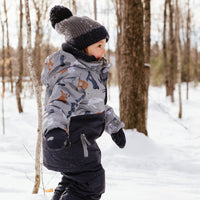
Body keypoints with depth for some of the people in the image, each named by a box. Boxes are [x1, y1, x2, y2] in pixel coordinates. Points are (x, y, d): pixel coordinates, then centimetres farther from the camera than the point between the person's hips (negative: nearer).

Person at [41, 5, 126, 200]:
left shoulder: (87, 68, 8)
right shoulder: (74, 76, -25)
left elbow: (97, 101, 21)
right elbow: (59, 105, -41)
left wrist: (114, 124, 28)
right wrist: (55, 130, -61)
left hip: (78, 138, 10)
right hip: (72, 140, -10)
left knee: (73, 179, 26)